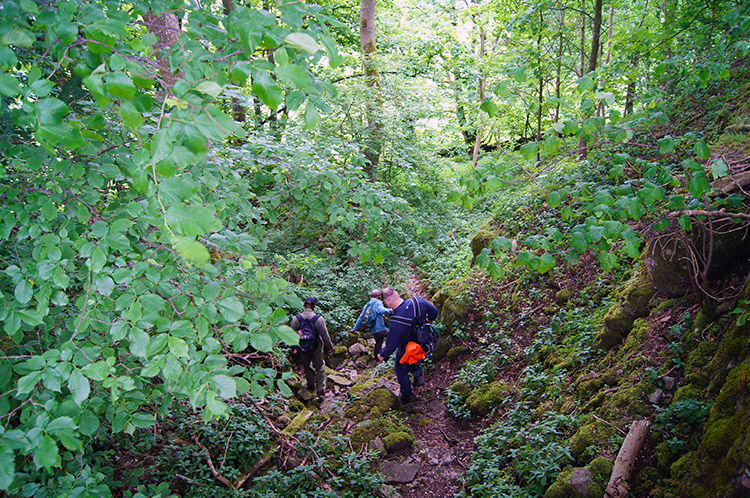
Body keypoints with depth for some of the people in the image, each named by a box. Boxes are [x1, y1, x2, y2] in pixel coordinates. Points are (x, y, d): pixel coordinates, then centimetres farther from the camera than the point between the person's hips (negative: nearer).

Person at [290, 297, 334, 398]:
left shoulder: (296, 319, -12)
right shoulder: (318, 319, -17)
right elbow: (325, 336, -10)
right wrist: (330, 347, 5)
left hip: (302, 349, 2)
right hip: (316, 348, -2)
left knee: (306, 366, 25)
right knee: (320, 367, 16)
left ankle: (311, 384, 38)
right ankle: (321, 388, 17)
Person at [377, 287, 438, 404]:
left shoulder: (396, 322, -39)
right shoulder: (417, 300, -26)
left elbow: (391, 344, -24)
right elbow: (434, 311, -7)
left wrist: (383, 355, -4)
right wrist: (429, 319, 17)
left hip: (406, 351, -5)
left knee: (401, 370, 24)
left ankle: (407, 396, 40)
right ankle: (418, 374, 29)